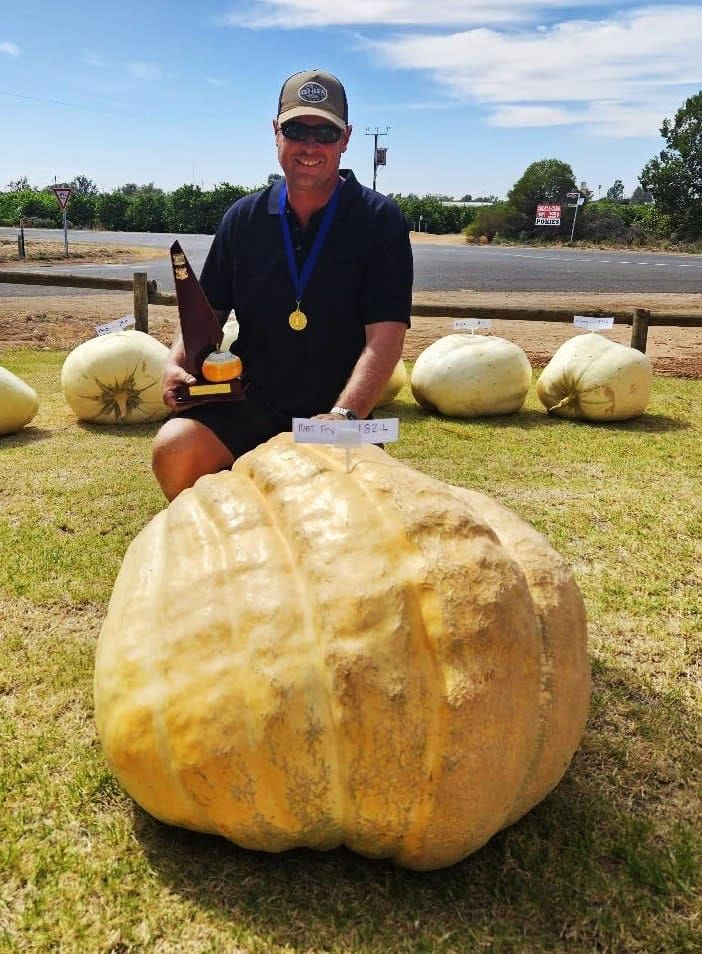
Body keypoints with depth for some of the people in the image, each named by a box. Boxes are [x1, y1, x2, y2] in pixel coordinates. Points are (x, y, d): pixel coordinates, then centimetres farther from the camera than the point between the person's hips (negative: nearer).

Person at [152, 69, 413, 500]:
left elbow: (385, 338, -12)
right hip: (249, 407, 3)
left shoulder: (380, 221, -3)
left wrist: (345, 415, -27)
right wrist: (176, 363, -6)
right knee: (175, 447, -23)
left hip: (339, 410, -2)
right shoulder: (244, 218, 9)